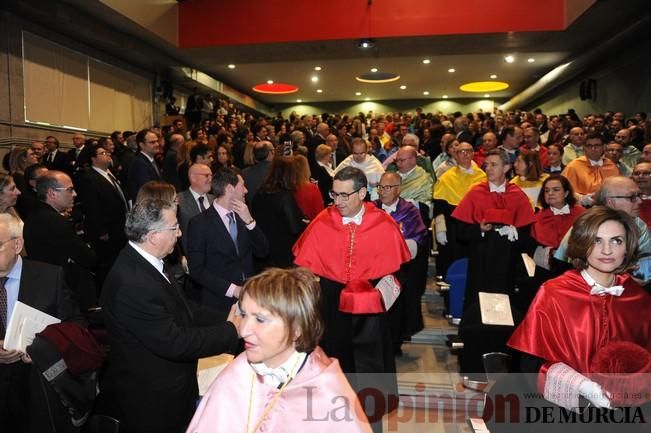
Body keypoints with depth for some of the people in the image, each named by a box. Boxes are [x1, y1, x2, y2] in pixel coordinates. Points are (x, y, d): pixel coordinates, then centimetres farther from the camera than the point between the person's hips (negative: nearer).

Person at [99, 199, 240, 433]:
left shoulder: (141, 261, -2)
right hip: (149, 403, -8)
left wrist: (226, 320, -9)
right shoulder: (132, 283, -32)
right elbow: (174, 343, -29)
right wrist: (230, 331, -19)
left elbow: (182, 310, 3)